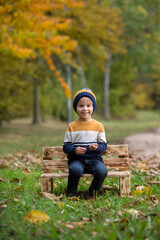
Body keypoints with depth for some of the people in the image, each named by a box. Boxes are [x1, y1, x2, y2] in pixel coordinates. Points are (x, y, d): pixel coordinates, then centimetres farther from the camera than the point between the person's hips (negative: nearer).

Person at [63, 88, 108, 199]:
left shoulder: (98, 126, 8)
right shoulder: (72, 126, 7)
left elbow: (104, 145, 8)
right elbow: (66, 146, 6)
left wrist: (97, 147, -15)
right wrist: (75, 150, -16)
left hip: (94, 158, 1)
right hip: (77, 159, -1)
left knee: (102, 170, -30)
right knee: (75, 169, -35)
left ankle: (92, 194, -5)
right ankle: (71, 194, -9)